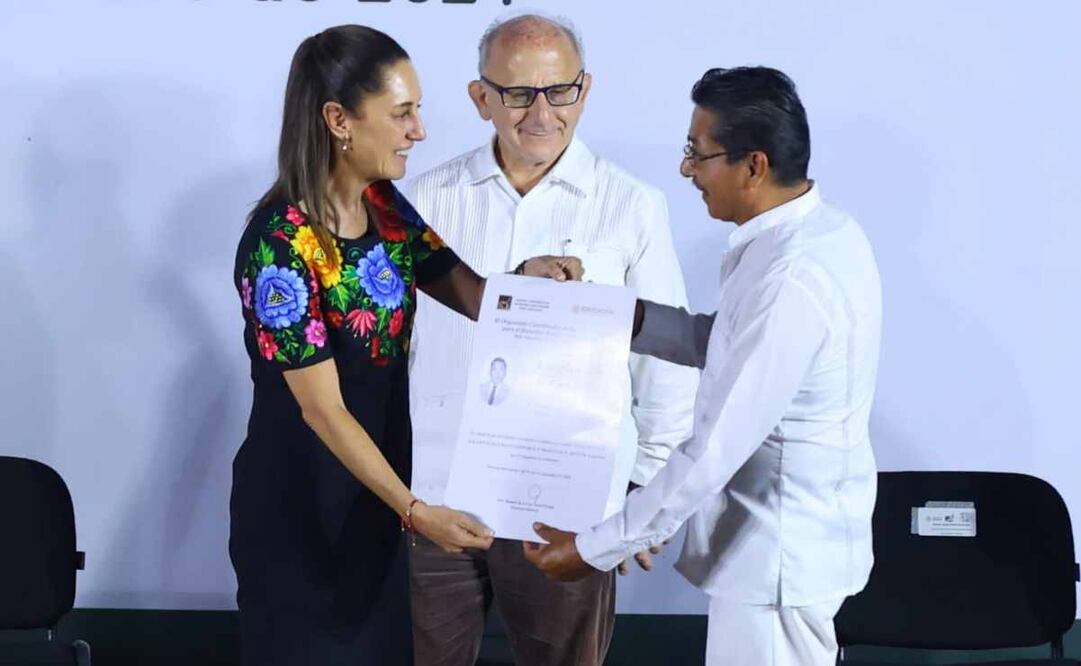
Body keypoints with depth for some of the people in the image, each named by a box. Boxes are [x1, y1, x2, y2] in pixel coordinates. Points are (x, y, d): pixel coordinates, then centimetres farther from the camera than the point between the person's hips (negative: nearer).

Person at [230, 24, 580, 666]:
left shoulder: (386, 205, -2)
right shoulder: (280, 243, -24)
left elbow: (471, 296, 5)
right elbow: (322, 409, -23)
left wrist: (526, 277, -16)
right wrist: (415, 510, -26)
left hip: (376, 481, 7)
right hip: (299, 499, -7)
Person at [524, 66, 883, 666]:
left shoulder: (789, 282, -29)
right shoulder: (818, 229, 1)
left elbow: (714, 452, -28)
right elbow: (728, 343, 16)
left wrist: (595, 548, -20)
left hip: (780, 553, -9)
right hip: (790, 535, 9)